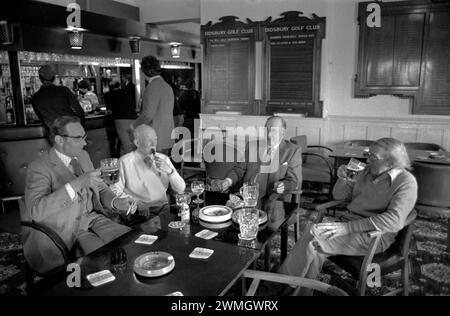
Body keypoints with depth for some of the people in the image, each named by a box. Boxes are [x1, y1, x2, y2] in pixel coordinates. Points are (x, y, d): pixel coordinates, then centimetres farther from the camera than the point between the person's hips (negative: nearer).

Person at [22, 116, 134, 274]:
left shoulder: (83, 156, 8)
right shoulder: (39, 167, -14)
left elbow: (100, 188, 18)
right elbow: (36, 211, -29)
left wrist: (115, 202, -5)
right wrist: (76, 184, -37)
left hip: (93, 217, 7)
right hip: (68, 229, -6)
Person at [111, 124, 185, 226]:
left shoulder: (164, 159, 11)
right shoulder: (125, 161, -1)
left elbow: (181, 189, 6)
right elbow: (115, 191, -4)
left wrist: (169, 171, -10)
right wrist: (137, 204, -15)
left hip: (163, 207, 5)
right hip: (139, 212, -4)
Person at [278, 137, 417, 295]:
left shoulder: (406, 182, -9)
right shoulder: (368, 172, 12)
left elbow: (394, 220, -23)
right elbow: (339, 196, 21)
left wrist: (347, 227, -28)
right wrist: (342, 179, -2)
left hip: (375, 236, -6)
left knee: (313, 238, -24)